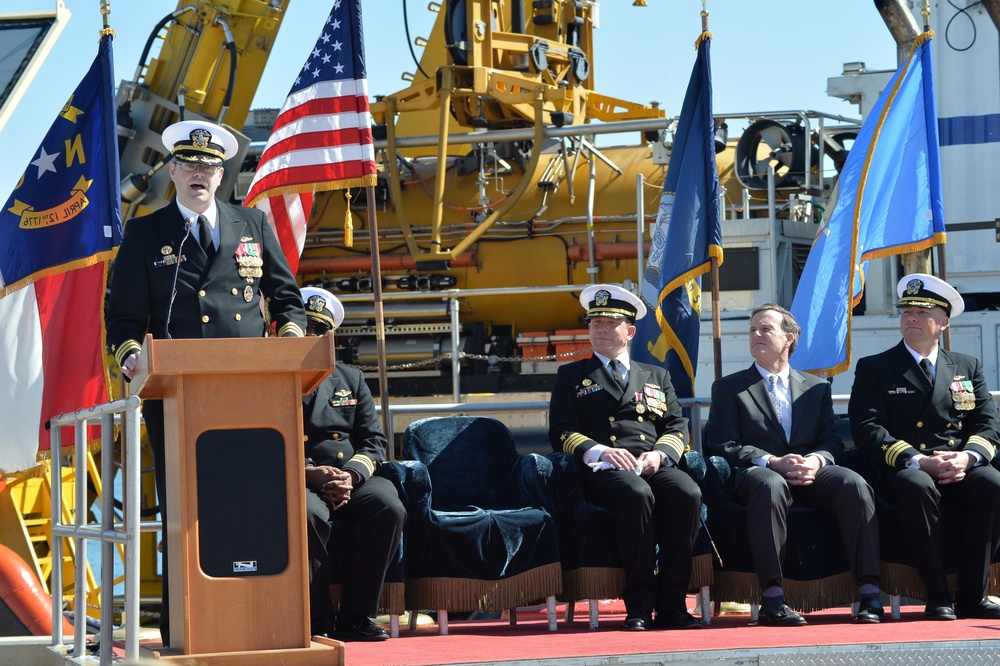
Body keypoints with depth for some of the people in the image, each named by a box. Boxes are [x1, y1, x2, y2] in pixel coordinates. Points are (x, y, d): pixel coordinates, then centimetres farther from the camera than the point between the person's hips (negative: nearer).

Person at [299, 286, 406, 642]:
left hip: (351, 478, 4)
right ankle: (318, 619, -24)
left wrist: (351, 476, -8)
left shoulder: (350, 379, 22)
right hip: (295, 480, -3)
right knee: (307, 515, -38)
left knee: (389, 508, -28)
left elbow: (374, 440, 13)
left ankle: (355, 616, -20)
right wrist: (308, 474, -16)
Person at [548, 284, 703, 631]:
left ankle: (671, 603, -27)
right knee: (637, 494, -38)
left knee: (688, 493, -32)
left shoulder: (656, 377, 27)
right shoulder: (571, 376, 20)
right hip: (604, 470, -3)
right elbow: (561, 433, 7)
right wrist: (600, 452, -12)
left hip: (654, 465, 3)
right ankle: (639, 605, -32)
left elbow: (677, 428, 16)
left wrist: (659, 454, -7)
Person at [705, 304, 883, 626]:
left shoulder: (817, 387, 24)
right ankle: (772, 599, -46)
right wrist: (772, 462, -14)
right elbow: (723, 445, 3)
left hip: (809, 472, 3)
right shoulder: (728, 387, 16)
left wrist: (817, 460, -12)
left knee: (854, 484, -30)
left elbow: (832, 441, 14)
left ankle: (869, 594, -35)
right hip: (757, 472, -3)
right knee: (769, 485, -41)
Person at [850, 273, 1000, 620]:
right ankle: (937, 596, -29)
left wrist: (968, 456, -13)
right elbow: (868, 429, -3)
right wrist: (920, 462, -17)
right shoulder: (874, 368, 11)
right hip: (905, 472, -3)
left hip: (962, 471, 3)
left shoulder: (967, 367, 21)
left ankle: (972, 595, -25)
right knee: (917, 487, -39)